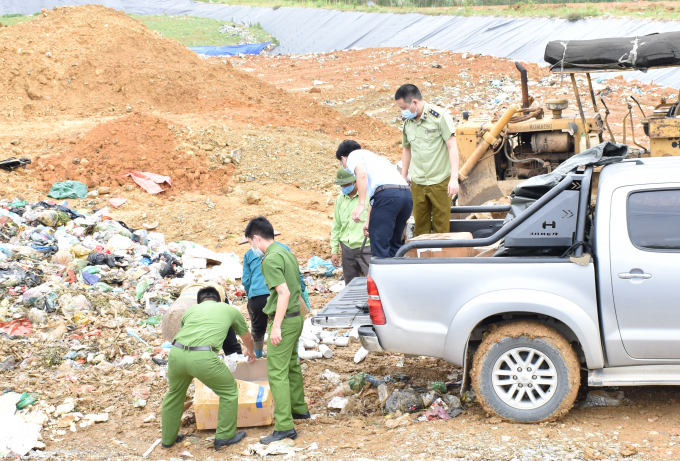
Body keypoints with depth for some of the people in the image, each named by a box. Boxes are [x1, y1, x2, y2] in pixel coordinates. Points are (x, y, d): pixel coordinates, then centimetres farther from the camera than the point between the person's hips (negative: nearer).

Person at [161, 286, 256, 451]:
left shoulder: (191, 309, 31)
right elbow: (247, 338, 46)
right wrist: (250, 352, 69)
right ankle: (225, 436, 27)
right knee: (229, 391, 20)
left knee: (174, 393, 29)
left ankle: (168, 438, 41)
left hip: (177, 353, 4)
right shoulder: (230, 310, 28)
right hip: (203, 357, -4)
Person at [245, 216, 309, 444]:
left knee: (277, 373, -8)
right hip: (295, 317, 10)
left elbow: (284, 293, -24)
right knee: (291, 366, 24)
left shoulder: (270, 260, -18)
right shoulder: (286, 253, 11)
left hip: (284, 321, -10)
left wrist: (276, 326, -23)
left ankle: (284, 426, -9)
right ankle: (299, 408, 38)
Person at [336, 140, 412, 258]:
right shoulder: (374, 157, 39)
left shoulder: (353, 155, 15)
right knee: (394, 245, 18)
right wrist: (368, 221, 48)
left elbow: (362, 173, -8)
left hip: (388, 194, -8)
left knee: (380, 246, -5)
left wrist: (361, 204, -15)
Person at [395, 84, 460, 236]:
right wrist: (403, 178, 20)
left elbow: (452, 147, -10)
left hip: (440, 181, -4)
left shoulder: (440, 116, -8)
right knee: (420, 225, 4)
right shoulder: (407, 121, 8)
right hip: (417, 183, 4)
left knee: (441, 225, 0)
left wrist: (454, 178, -17)